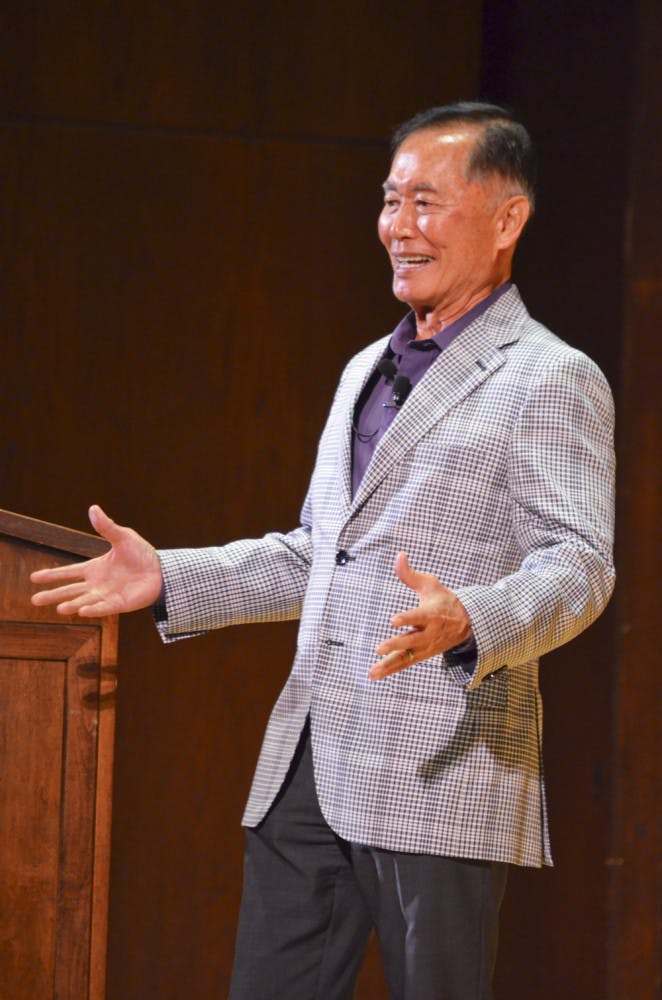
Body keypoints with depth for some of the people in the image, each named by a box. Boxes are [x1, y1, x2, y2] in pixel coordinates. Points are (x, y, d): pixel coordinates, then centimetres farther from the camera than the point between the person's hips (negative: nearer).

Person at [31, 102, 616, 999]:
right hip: (306, 768, 8)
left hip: (438, 777, -8)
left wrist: (467, 622, -33)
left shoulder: (550, 380, -4)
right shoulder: (366, 371, 23)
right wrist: (166, 579, 18)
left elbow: (577, 566, -14)